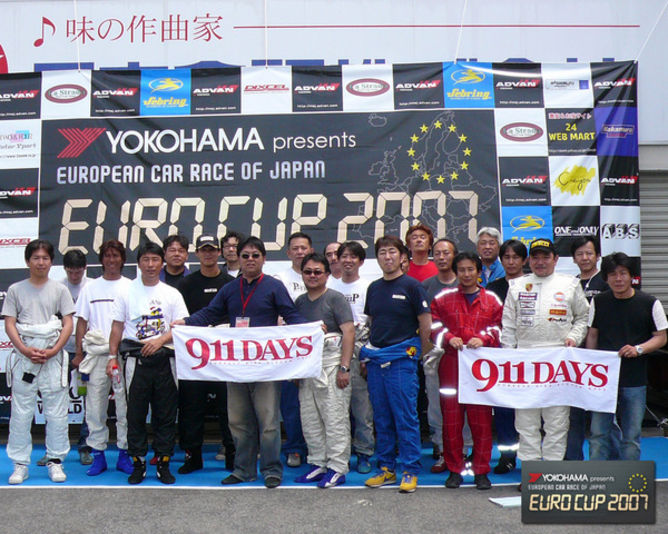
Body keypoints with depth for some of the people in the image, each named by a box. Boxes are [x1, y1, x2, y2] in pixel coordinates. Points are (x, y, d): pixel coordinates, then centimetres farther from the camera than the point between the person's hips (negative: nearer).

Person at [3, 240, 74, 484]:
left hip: (53, 356, 0)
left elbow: (68, 323, 2)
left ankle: (55, 461, 12)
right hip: (23, 356, 1)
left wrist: (53, 350, -12)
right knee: (20, 412, 4)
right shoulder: (16, 290, 7)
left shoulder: (59, 290, 6)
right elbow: (9, 324, 2)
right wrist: (26, 350, -12)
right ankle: (20, 464, 13)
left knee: (56, 411, 2)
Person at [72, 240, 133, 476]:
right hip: (96, 354, 2)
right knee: (95, 405, 4)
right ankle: (98, 454, 14)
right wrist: (79, 353, 2)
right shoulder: (90, 288, 11)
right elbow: (82, 321, 10)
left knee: (125, 405, 1)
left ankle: (124, 453, 12)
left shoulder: (131, 287, 6)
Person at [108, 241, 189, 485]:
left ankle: (163, 464, 14)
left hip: (164, 359, 0)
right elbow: (117, 327, 8)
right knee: (135, 414, 3)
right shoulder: (127, 292, 8)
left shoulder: (172, 294, 8)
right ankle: (138, 464, 15)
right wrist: (112, 356, 0)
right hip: (136, 361, 0)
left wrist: (161, 340, -14)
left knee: (166, 415, 4)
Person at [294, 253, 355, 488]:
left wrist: (344, 367, -17)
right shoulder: (300, 301, 14)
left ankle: (337, 468, 5)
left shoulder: (335, 298, -4)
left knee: (335, 418, -3)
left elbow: (349, 332, -10)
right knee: (310, 420, 11)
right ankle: (318, 464, 23)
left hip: (331, 365, -7)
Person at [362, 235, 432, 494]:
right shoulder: (374, 288, 13)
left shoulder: (411, 286, -4)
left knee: (406, 418, -3)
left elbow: (426, 325, -2)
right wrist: (368, 355, 12)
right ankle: (386, 468, 21)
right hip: (376, 360, 6)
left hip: (402, 359, -5)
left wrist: (420, 356, 1)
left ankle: (410, 471, 7)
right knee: (382, 419, 11)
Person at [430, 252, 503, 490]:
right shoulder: (443, 298, 10)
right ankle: (454, 470, 14)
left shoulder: (492, 300, 12)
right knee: (451, 419, 2)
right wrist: (449, 338, -11)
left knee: (482, 420, 2)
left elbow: (499, 328, 9)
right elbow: (434, 325, 6)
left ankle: (481, 471, 13)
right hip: (451, 365, 0)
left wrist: (483, 339, -9)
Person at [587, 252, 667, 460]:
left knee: (631, 437, 7)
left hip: (635, 381, -1)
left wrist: (638, 349, -15)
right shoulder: (598, 302, 6)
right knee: (598, 434, 4)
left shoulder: (649, 303, 0)